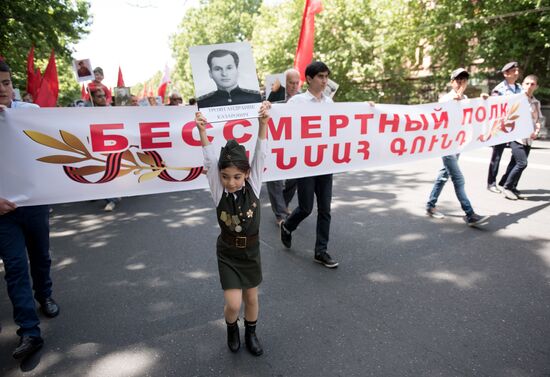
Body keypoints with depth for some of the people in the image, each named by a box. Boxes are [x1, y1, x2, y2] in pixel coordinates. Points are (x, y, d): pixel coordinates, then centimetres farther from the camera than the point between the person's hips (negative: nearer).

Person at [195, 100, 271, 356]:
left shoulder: (253, 186, -13)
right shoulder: (219, 191, -15)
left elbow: (261, 154, -21)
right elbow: (210, 160, -24)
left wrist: (263, 121, -32)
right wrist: (202, 131, -36)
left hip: (251, 251, 2)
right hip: (228, 253, -1)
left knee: (252, 298, 15)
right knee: (233, 303, -4)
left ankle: (251, 334, 41)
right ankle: (231, 329, 30)